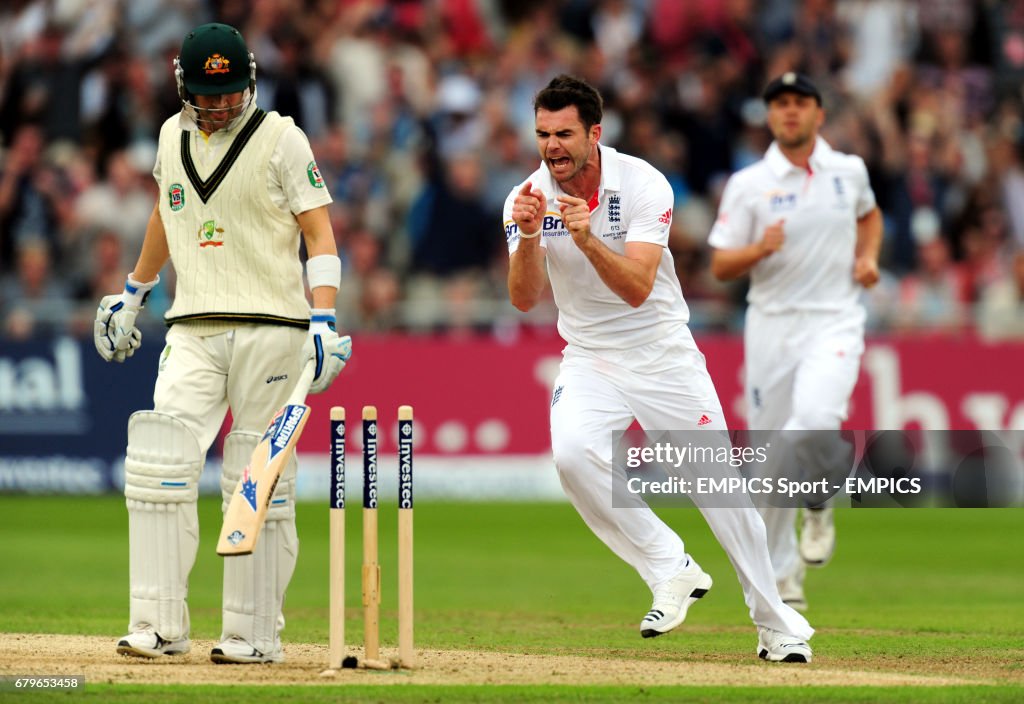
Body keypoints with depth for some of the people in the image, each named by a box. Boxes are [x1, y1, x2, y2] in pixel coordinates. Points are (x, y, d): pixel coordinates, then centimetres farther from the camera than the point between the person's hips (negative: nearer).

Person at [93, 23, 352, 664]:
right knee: (160, 465, -11)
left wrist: (323, 321, -17)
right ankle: (159, 626, -10)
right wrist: (133, 293, 34)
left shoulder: (281, 138, -3)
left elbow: (319, 232, -5)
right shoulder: (173, 136, 12)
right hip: (194, 329, 4)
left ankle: (255, 633, 4)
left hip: (269, 326, -4)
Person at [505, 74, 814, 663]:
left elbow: (637, 289, -27)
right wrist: (529, 237, -33)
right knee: (574, 453, -28)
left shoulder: (644, 185, -17)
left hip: (665, 355, -2)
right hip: (590, 360, 2)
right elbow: (524, 299, -15)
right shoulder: (528, 199, -8)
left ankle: (777, 624, 16)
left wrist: (587, 238, -42)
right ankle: (672, 570, -13)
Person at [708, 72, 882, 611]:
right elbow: (720, 266, -1)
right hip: (771, 324, 1)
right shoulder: (748, 184, 0)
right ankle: (780, 574, 18)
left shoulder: (849, 171, 7)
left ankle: (818, 506, 1)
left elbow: (869, 213, 30)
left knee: (815, 417, -29)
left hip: (834, 321, -1)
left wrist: (868, 256, 10)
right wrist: (761, 249, -21)